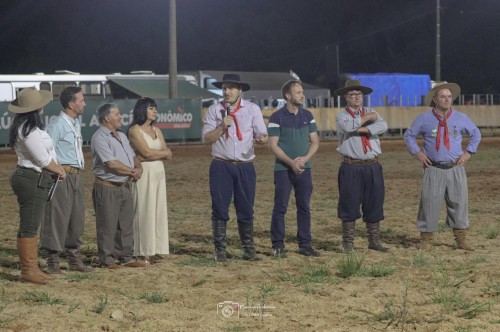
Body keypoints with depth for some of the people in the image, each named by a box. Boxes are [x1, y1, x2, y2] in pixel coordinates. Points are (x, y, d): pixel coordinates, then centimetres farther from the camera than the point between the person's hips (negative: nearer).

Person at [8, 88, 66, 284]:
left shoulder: (27, 127, 14)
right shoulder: (29, 130, -19)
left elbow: (46, 152, 16)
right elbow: (43, 159, -17)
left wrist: (57, 168, 4)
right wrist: (60, 171, 0)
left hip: (33, 179, 11)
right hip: (33, 180, -11)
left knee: (31, 226, 14)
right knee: (29, 226, -6)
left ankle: (32, 268, 20)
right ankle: (28, 271, -2)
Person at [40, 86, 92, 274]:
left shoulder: (76, 124, 17)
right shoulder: (57, 125, -12)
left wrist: (78, 171, 17)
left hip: (76, 177, 9)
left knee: (77, 218, 12)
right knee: (58, 218, -6)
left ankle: (74, 258, 21)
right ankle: (52, 261, -1)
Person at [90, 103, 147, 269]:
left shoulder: (122, 136, 16)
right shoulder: (100, 138, -14)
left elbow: (133, 157, 20)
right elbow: (112, 164, -21)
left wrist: (139, 168, -4)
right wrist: (132, 172, -10)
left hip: (124, 186, 9)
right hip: (107, 188, -9)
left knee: (126, 224, 12)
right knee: (108, 226, -2)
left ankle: (126, 257, 19)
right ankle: (107, 259, 5)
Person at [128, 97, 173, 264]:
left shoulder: (156, 130, 16)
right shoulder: (134, 130, -5)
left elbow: (168, 155, 8)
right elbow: (147, 152, -15)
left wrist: (153, 154, -8)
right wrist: (163, 152, 0)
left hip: (159, 173, 7)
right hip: (144, 173, -7)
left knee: (158, 211, 5)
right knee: (144, 211, -6)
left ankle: (154, 250, 8)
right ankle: (144, 254, -5)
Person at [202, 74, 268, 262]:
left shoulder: (252, 109, 6)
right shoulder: (214, 110, 5)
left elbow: (263, 135, 0)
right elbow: (206, 138, 0)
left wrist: (261, 139, -23)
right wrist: (222, 127, -15)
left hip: (245, 167, 0)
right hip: (221, 166, 0)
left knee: (246, 210, 4)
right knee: (220, 209, 0)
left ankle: (248, 250, 12)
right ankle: (220, 250, 6)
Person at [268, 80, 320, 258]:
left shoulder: (307, 116, 8)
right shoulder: (277, 117, -6)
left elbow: (315, 141, 9)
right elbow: (272, 145, -9)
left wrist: (305, 158, -9)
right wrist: (291, 162, -16)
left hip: (304, 168, 4)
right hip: (283, 169, -4)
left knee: (304, 207, 6)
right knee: (280, 208, -3)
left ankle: (304, 244, 12)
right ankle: (278, 245, 2)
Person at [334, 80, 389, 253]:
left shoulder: (371, 113, 12)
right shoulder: (342, 115, 4)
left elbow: (383, 126, -7)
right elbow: (347, 127, -20)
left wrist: (362, 129, -16)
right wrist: (367, 119, -8)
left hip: (372, 167, 3)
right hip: (351, 167, -3)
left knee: (374, 204, 7)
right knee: (349, 204, -2)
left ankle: (374, 241, 16)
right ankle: (347, 243, 5)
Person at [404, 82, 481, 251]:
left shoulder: (460, 118, 4)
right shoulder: (424, 119, 0)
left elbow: (476, 134, 18)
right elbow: (409, 135, 12)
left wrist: (468, 152, 6)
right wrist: (417, 153, -1)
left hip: (456, 168, 2)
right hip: (433, 169, -2)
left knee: (459, 202, 2)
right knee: (429, 202, -4)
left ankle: (461, 239, 12)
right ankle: (426, 239, 6)